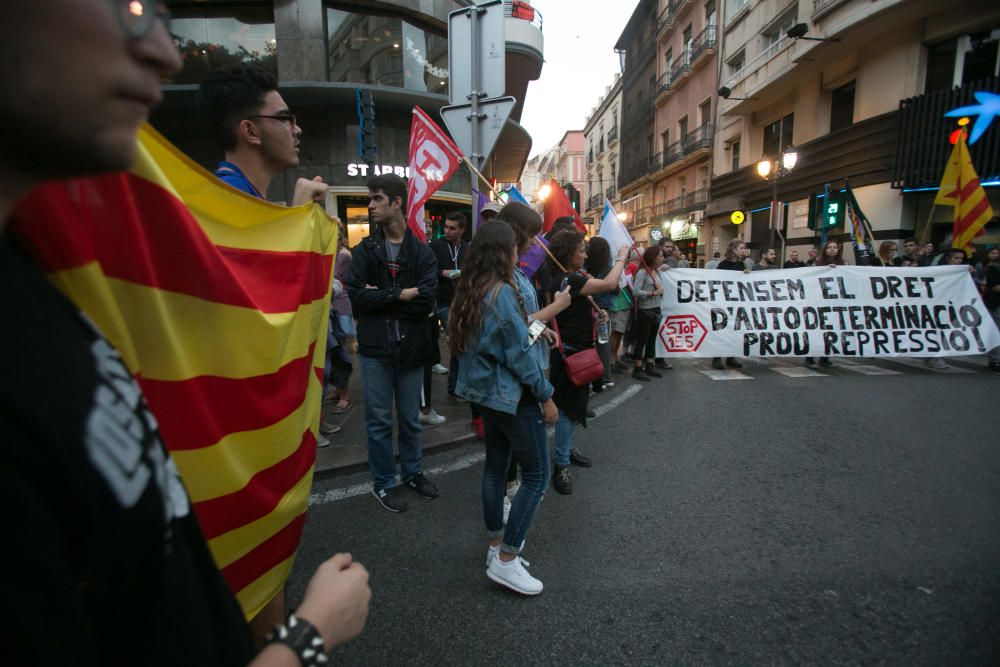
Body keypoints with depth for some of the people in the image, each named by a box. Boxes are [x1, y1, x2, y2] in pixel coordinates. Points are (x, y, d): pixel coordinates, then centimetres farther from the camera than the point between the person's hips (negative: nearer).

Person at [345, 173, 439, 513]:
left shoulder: (422, 252, -1)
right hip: (375, 347, 0)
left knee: (410, 417, 16)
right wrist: (401, 294, -15)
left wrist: (380, 296, -14)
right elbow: (356, 295, -14)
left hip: (411, 347, 1)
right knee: (379, 419, 9)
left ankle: (412, 472, 36)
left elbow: (426, 299, -14)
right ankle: (383, 483, 27)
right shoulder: (364, 250, 1)